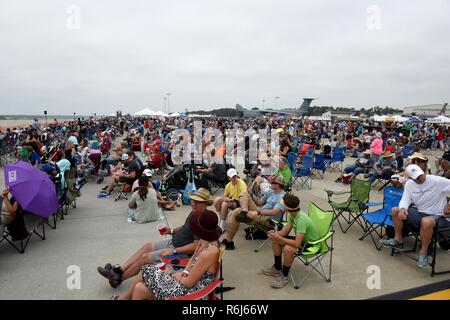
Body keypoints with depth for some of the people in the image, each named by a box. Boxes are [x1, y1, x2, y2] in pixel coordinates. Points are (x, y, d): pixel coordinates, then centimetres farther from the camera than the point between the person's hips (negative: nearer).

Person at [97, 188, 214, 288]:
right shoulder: (195, 212, 3)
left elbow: (196, 246, -30)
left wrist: (173, 251, -26)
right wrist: (171, 231, 4)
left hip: (181, 252, -9)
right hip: (173, 242, 9)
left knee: (145, 257, -7)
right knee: (147, 247, 5)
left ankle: (119, 278, 12)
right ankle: (118, 270, 10)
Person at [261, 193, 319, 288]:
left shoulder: (301, 220, -35)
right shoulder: (292, 215, -7)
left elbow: (296, 244, -38)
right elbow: (285, 231, -1)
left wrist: (279, 238, -37)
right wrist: (275, 234, -21)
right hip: (301, 239, 9)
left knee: (287, 249, -34)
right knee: (275, 240, 4)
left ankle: (284, 276, -9)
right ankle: (277, 269, 18)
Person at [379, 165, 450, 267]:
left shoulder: (437, 181, -17)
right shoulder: (409, 184, 1)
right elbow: (405, 200, -2)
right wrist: (402, 208, -25)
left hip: (436, 216, -6)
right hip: (419, 213, 6)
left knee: (426, 222, -40)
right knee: (395, 211, -7)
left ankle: (424, 252, -16)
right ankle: (398, 241, 9)